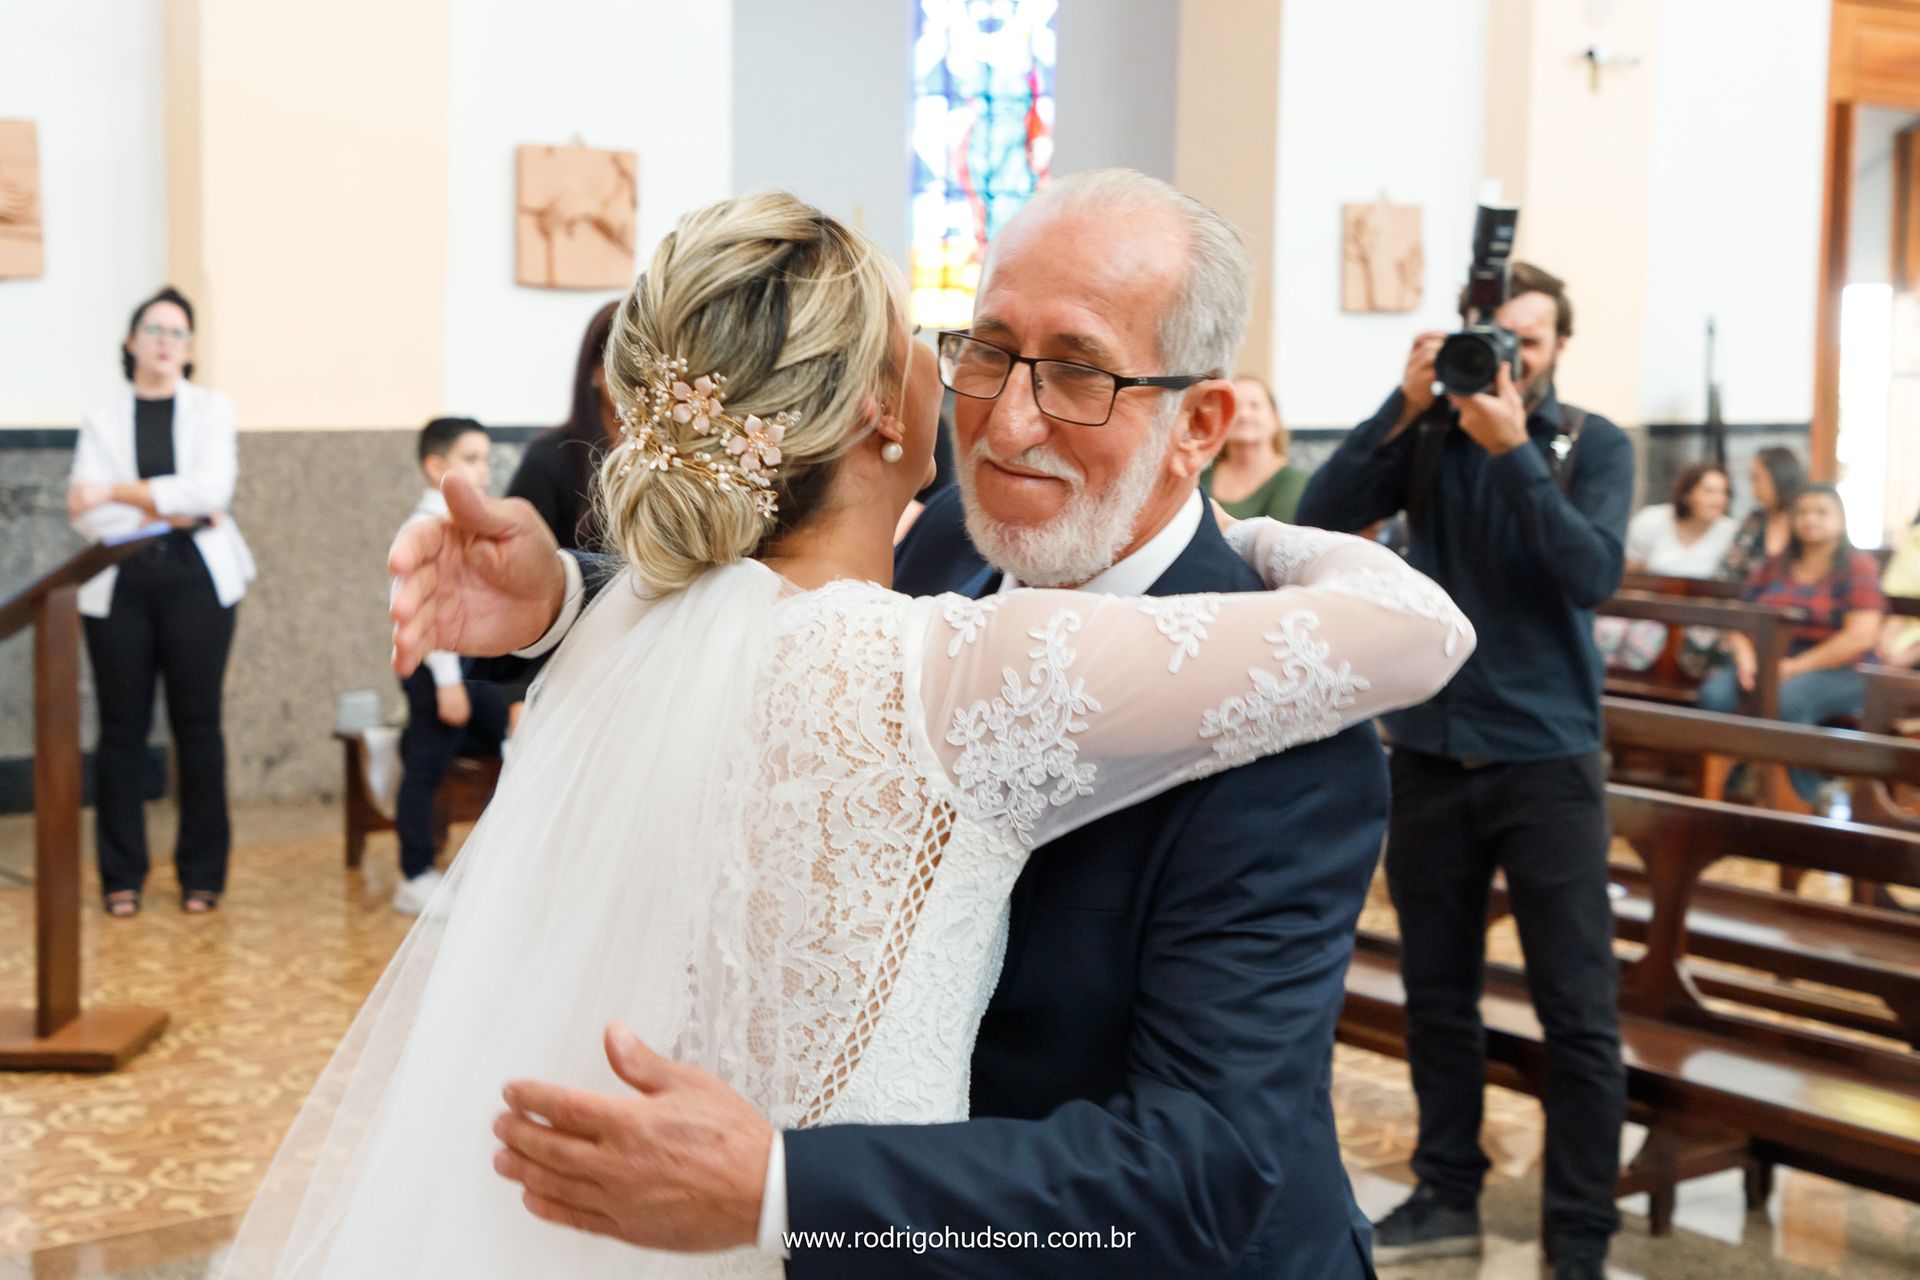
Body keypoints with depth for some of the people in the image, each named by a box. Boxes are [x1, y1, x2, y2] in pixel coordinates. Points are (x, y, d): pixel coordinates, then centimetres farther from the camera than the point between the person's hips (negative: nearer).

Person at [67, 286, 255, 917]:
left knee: (197, 724, 0)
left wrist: (118, 493, -9)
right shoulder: (103, 419, 10)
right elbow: (87, 513, -3)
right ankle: (122, 876, 10)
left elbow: (211, 488, -9)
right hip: (118, 585, 1)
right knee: (122, 728, 1)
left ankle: (201, 875, 9)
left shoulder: (211, 409, 9)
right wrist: (168, 510, -12)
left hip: (197, 580, -1)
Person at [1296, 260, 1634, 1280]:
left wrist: (1515, 450, -24)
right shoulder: (1427, 433, 3)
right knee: (1436, 992, 12)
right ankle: (1447, 1196, 27)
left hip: (1547, 757, -2)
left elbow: (1592, 574, -18)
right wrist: (1406, 404, -19)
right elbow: (1322, 516, -11)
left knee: (1578, 1011, -2)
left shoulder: (1594, 446, -2)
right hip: (1430, 750, 3)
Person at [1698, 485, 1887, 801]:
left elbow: (1861, 636, -12)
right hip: (1770, 665, 5)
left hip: (1837, 672, -4)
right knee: (1715, 693, -26)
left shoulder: (1858, 567, 1)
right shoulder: (1773, 566, 16)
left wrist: (1797, 666, -16)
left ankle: (1806, 800, -24)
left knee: (1787, 700, -37)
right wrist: (1746, 656, -9)